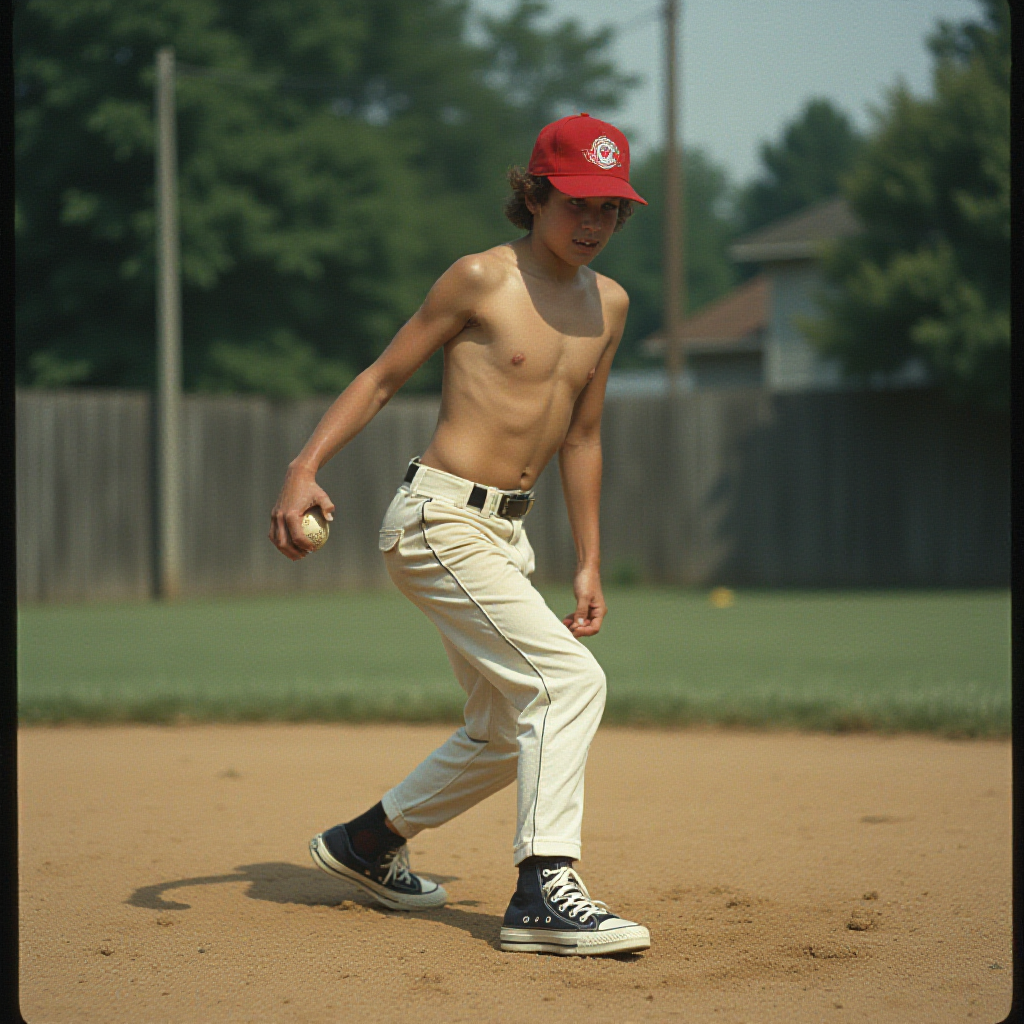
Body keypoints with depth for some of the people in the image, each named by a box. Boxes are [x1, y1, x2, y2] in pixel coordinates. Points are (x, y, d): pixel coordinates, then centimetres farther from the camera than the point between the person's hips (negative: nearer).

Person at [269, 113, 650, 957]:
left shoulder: (608, 304, 11)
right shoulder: (481, 279, -8)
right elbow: (384, 376, -5)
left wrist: (589, 564, 18)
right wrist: (307, 466, -18)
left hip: (506, 535, 8)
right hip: (439, 519, -8)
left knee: (507, 735, 17)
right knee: (570, 677, -21)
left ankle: (368, 843, 35)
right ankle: (545, 889, -23)